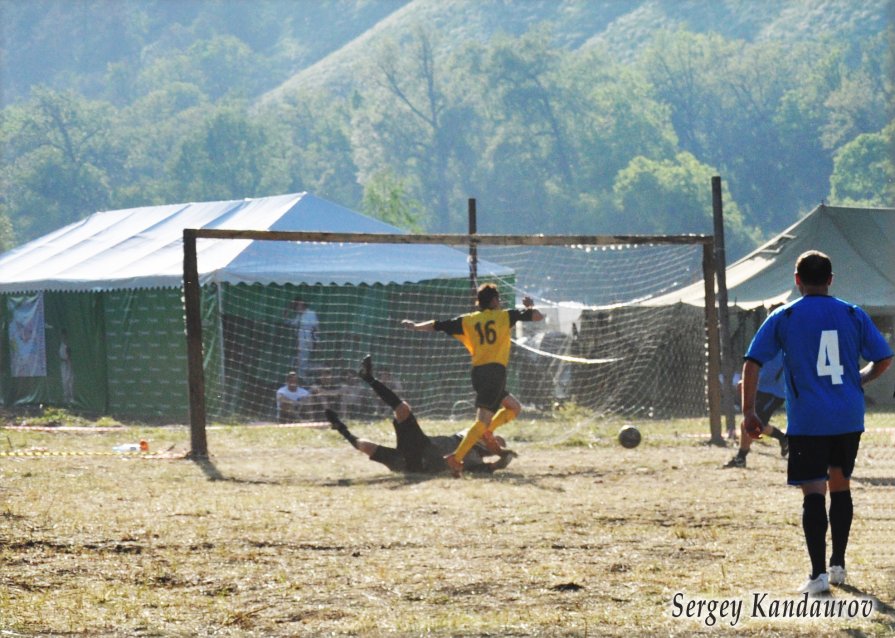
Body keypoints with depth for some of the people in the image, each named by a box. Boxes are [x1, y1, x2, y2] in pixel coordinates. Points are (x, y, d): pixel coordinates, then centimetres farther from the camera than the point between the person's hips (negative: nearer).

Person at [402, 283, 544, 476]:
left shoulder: (467, 320, 13)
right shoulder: (505, 316, 5)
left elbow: (437, 325, 15)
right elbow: (538, 316, 5)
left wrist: (415, 326, 31)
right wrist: (530, 306, 27)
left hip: (478, 372, 6)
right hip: (496, 371, -6)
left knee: (514, 407, 23)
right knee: (483, 420, -13)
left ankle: (488, 431, 2)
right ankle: (456, 458, -27)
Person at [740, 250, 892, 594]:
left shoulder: (783, 318, 0)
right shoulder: (853, 315, 5)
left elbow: (752, 363, -4)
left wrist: (749, 412, 2)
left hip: (807, 421, -3)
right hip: (849, 418, 3)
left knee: (813, 494, -4)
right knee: (840, 486, 18)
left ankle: (818, 574, -12)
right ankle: (838, 565, 24)